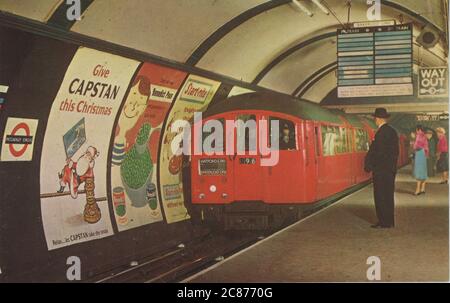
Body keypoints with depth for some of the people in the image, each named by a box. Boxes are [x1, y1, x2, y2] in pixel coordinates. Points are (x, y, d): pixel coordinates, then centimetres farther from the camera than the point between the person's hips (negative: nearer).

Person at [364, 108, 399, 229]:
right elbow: (395, 151, 15)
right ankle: (389, 221, 20)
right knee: (388, 196, 14)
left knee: (380, 196, -3)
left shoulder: (381, 132, -17)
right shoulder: (392, 131, 11)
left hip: (381, 170, -9)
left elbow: (375, 151, -17)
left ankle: (383, 222, -1)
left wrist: (368, 165, -6)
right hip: (391, 169, 9)